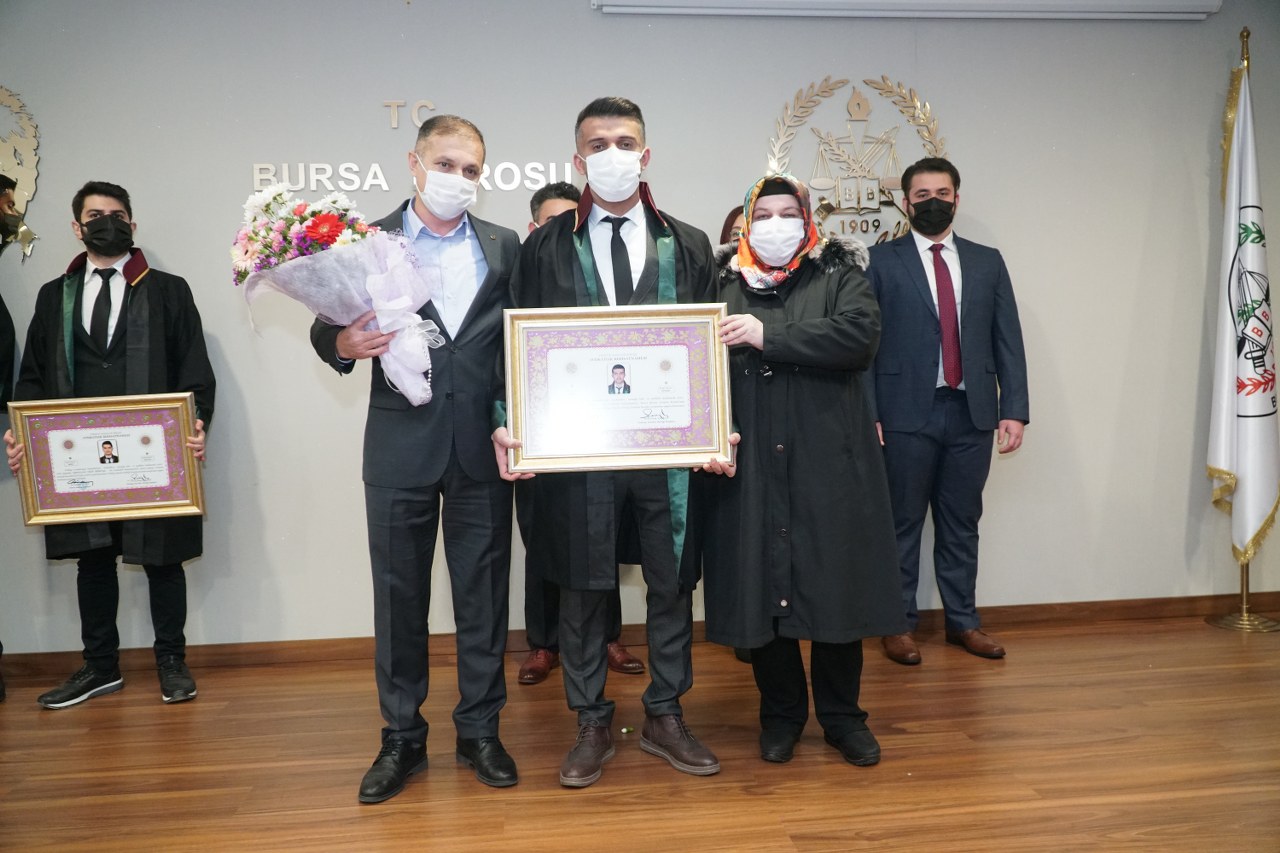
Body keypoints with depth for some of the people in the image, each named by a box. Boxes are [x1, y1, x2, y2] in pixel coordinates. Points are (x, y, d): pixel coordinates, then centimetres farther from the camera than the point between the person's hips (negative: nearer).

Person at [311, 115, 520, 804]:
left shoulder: (503, 247, 9)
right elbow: (327, 331, 4)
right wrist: (342, 344, -18)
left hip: (482, 447, 1)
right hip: (400, 446, -1)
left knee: (483, 593, 8)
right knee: (399, 595, 8)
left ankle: (480, 731, 24)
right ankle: (401, 739, 24)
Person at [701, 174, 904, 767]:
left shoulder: (839, 276, 7)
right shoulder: (724, 285, 11)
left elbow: (860, 334, -12)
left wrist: (768, 335, -16)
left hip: (829, 465, -1)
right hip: (751, 468, 1)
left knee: (837, 586, 5)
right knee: (761, 587, 5)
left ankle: (842, 714, 24)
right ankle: (780, 713, 24)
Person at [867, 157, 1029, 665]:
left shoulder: (987, 262, 12)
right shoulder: (881, 261, 2)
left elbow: (1008, 341, 9)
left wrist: (1014, 409, 0)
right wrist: (867, 414, -10)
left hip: (971, 413, 3)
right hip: (907, 414, -3)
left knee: (961, 524, 12)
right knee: (902, 523, 5)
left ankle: (963, 621, 24)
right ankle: (899, 623, 17)